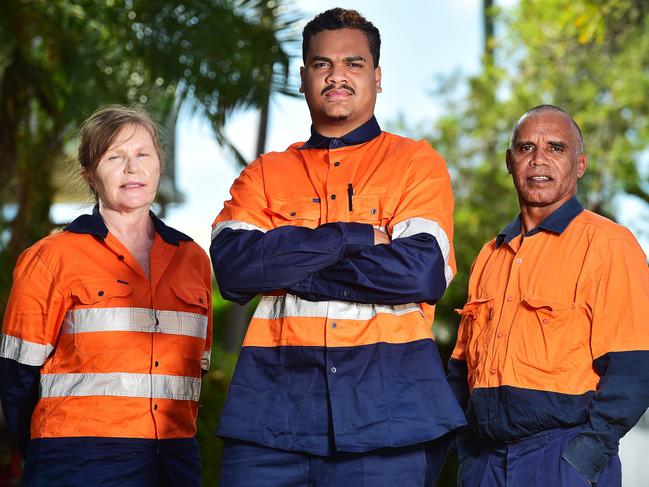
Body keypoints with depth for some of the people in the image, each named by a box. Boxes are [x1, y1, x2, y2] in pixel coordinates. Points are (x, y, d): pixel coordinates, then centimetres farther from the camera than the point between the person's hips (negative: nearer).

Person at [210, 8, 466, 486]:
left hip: (386, 404, -1)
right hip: (274, 400, 2)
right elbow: (231, 264, -3)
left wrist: (285, 265, -4)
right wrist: (355, 237, -8)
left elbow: (421, 270, -7)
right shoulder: (265, 174, 15)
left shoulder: (416, 163, 10)